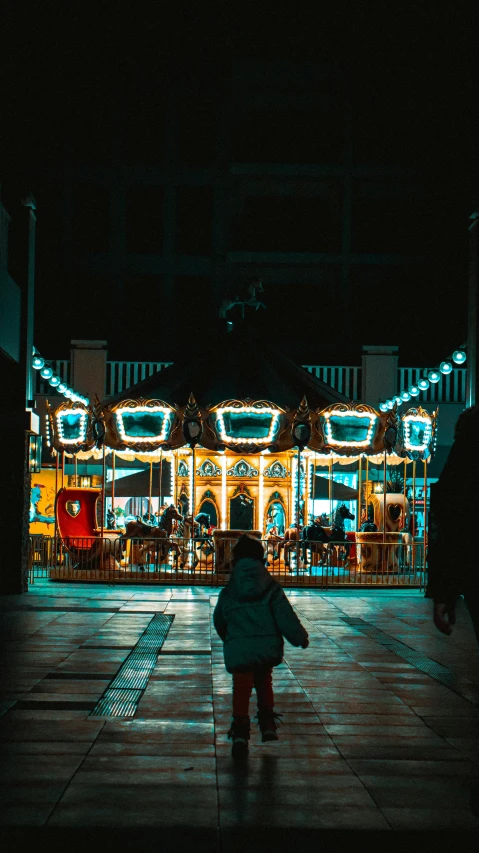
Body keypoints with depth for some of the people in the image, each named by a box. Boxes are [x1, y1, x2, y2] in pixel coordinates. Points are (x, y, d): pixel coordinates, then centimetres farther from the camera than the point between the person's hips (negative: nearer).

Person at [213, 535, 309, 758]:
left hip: (238, 650, -1)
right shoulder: (271, 589, 2)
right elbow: (285, 617, -4)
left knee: (241, 687, 0)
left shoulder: (228, 593, 6)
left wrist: (228, 639, 39)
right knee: (264, 681, 23)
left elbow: (218, 621, 20)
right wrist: (300, 638, 8)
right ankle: (267, 724, 17)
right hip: (267, 647, 1)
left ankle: (240, 730, -16)